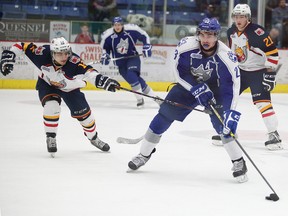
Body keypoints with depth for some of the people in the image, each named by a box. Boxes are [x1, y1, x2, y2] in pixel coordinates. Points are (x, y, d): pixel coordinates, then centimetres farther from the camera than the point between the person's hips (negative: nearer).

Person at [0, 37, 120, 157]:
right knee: (51, 106, -26)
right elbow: (21, 46, -24)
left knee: (83, 113, 3)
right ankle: (50, 138, -5)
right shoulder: (43, 54, -34)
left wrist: (103, 81, -68)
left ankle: (94, 138, 31)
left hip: (70, 88, 0)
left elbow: (88, 72, -52)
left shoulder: (74, 62, -39)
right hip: (47, 85, 0)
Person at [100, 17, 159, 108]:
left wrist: (147, 47, -10)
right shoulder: (107, 35, -11)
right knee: (137, 80, -5)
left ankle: (140, 99, -18)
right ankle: (153, 96, 7)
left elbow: (144, 36, -1)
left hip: (133, 57, -2)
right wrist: (105, 55, -11)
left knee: (131, 74, -28)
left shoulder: (132, 30, -15)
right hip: (120, 62, 2)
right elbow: (105, 47, 6)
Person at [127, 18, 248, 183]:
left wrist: (231, 113, -39)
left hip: (215, 89, -2)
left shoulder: (227, 57, -31)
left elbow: (231, 86, -30)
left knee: (223, 122, -21)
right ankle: (144, 154, 13)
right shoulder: (186, 46, -27)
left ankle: (239, 162, -7)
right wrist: (198, 89, -28)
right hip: (189, 84, 2)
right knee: (165, 114, -3)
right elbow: (180, 72, -17)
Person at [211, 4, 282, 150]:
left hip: (258, 72, -7)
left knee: (262, 102, -19)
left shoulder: (257, 32, -22)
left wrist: (270, 73, -23)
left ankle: (274, 135, -15)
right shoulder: (231, 32, 1)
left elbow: (272, 53, -22)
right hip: (240, 71, 7)